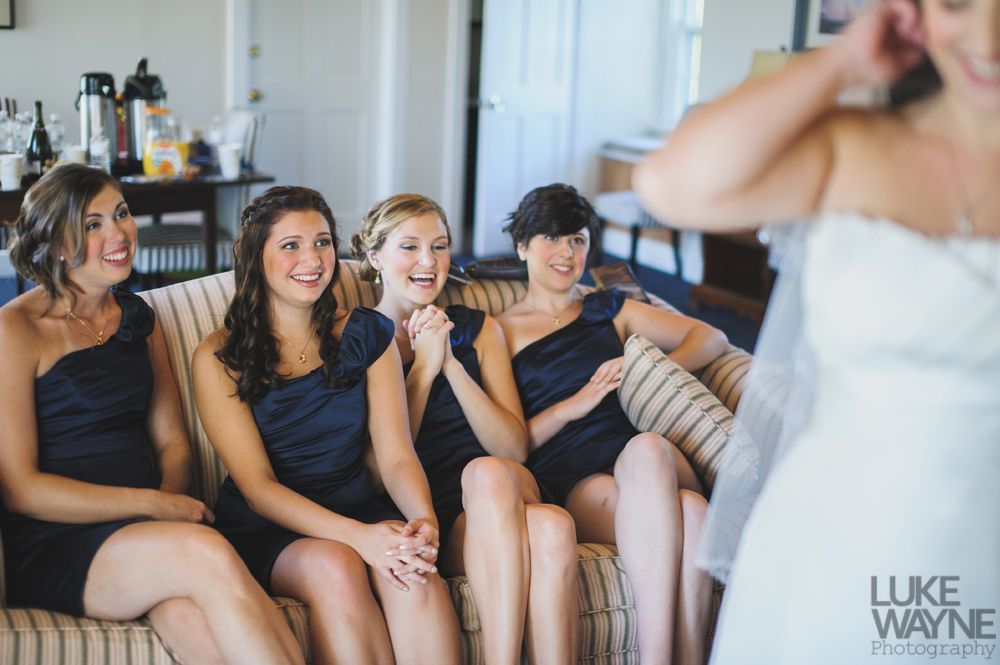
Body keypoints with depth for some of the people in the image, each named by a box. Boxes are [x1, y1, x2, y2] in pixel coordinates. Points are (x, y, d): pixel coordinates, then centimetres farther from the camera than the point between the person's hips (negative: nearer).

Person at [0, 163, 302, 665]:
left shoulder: (136, 316, 16)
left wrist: (171, 497, -7)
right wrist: (157, 506, -13)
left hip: (144, 533, 4)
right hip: (57, 547, -4)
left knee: (199, 622, -31)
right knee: (206, 551, -34)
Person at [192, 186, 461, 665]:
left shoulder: (367, 334, 7)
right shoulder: (219, 358, -3)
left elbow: (397, 456, 1)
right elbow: (256, 485, -10)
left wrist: (424, 521, -22)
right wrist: (358, 536, -26)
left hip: (359, 509, 2)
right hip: (265, 530, -2)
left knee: (414, 571, -31)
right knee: (334, 566, -34)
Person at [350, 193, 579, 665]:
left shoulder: (478, 329, 17)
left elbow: (515, 448, 6)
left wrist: (451, 364, -5)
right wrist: (423, 366, -5)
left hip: (506, 488, 3)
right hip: (423, 519, -3)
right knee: (548, 526, -36)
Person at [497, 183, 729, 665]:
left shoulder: (608, 310, 28)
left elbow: (710, 338, 24)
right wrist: (574, 405, -3)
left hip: (639, 464, 3)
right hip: (569, 484, -3)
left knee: (647, 447, -38)